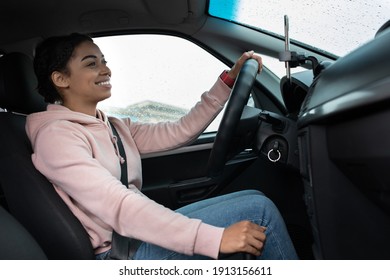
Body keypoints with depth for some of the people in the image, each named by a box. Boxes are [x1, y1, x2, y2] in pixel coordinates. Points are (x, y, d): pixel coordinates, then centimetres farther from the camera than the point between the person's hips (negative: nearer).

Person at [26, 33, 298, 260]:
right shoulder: (56, 135, -14)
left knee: (254, 199, 3)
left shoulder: (114, 127, 12)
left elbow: (179, 132, 6)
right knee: (259, 209, -12)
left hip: (143, 234, 8)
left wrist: (229, 80, 1)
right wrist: (215, 238, -32)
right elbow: (116, 206, -26)